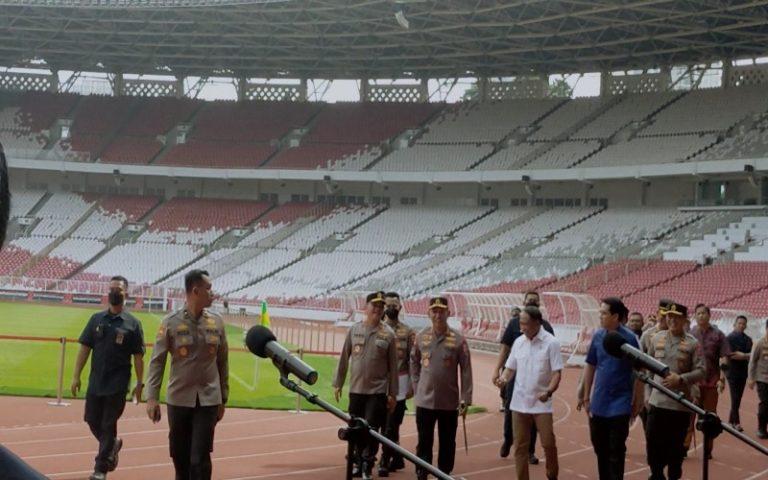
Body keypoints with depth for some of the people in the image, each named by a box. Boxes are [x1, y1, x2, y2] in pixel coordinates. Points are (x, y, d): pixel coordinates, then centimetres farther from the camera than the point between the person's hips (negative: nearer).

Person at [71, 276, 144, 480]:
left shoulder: (132, 324, -2)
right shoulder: (97, 319, 6)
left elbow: (138, 356, -1)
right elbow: (84, 348, 6)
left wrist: (139, 383, -3)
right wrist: (76, 376, 0)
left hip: (117, 385, -4)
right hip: (95, 382, 4)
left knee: (108, 425, 0)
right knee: (92, 421, 11)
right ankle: (113, 444, 38)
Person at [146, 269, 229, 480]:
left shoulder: (217, 322, 3)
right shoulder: (171, 323, -5)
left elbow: (222, 363, 9)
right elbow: (157, 362, -4)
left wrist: (223, 399, 10)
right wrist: (152, 398, -11)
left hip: (208, 400, 1)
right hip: (178, 400, -1)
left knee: (200, 459, -5)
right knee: (180, 457, 10)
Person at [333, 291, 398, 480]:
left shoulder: (388, 335, -1)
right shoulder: (354, 330, 4)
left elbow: (393, 366, 1)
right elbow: (344, 358, 9)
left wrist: (393, 394, -1)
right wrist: (338, 384, 7)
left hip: (377, 391, -2)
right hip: (355, 389, 3)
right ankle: (357, 463, 23)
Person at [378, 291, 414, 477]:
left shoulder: (408, 332, 2)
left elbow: (412, 360, 1)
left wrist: (411, 385, -4)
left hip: (399, 383, -2)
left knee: (391, 424, -4)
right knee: (388, 424, 7)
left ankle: (385, 462, -1)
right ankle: (397, 459, 19)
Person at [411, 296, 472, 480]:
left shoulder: (458, 340, -6)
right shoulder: (420, 337, 1)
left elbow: (466, 371, -5)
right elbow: (414, 363, 14)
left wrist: (465, 399, -8)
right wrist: (417, 387, 7)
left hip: (449, 402, -1)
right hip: (425, 401, 1)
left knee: (447, 443, 9)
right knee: (424, 442, 5)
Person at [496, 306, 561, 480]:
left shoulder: (550, 343, -10)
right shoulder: (518, 342, 4)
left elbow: (557, 372, -11)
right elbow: (511, 367, 10)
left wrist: (549, 391, -27)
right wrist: (504, 378, -12)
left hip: (541, 403, -4)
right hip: (519, 402, 4)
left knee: (548, 443, -1)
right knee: (520, 445, 9)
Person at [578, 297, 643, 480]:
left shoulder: (629, 338, -12)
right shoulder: (598, 336, 0)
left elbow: (638, 372, -6)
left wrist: (637, 401, -3)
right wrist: (586, 396, 10)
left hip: (620, 405, -5)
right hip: (598, 403, 5)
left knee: (616, 451, 1)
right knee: (599, 447, 16)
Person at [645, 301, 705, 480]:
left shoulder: (692, 343, -4)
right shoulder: (657, 338, 6)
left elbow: (701, 371, -6)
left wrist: (680, 379, -20)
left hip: (680, 404, -2)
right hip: (657, 401, 3)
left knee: (676, 445, 8)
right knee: (652, 442, 4)